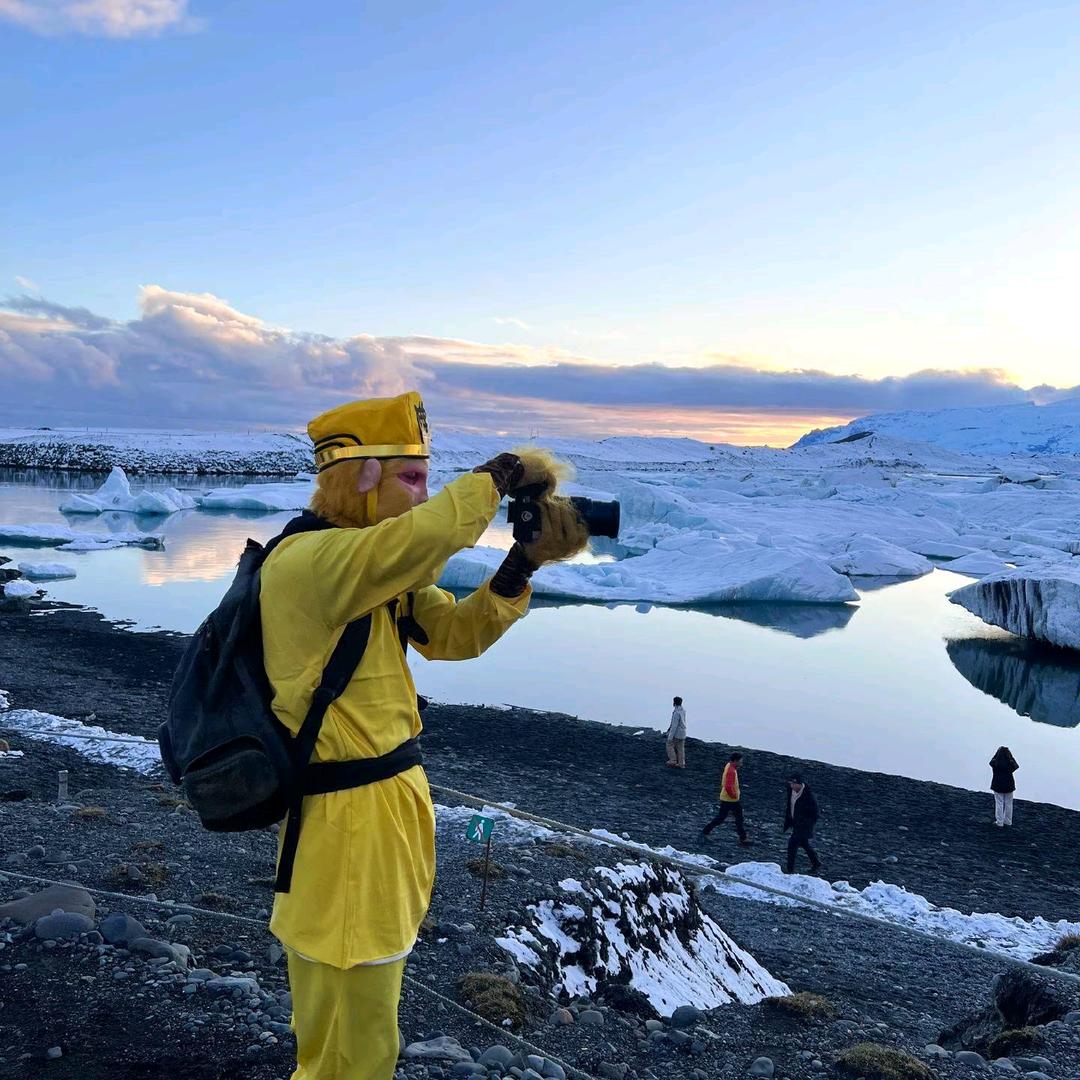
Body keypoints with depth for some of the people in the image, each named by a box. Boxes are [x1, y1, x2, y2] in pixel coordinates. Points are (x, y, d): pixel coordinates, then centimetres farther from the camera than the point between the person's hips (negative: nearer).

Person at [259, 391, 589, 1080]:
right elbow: (422, 540, -38)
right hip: (345, 819, -10)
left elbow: (453, 635, 5)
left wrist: (525, 560, -9)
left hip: (391, 798, 10)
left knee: (366, 1017, 28)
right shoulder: (304, 560, -22)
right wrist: (499, 474, -23)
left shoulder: (381, 570, 9)